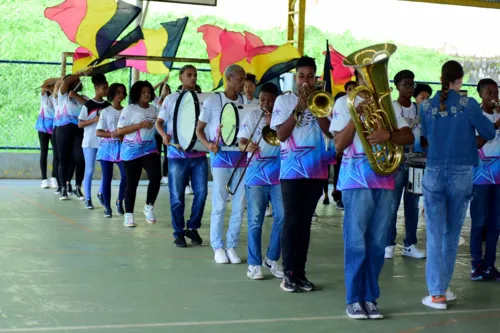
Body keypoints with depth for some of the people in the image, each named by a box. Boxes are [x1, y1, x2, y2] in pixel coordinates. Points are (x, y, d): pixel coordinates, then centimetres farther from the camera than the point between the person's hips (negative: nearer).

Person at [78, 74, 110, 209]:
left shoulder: (108, 105, 7)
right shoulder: (88, 105, -6)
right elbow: (80, 124, -5)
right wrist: (94, 120, -19)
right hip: (90, 142, -4)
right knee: (89, 170, 1)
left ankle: (101, 193, 23)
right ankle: (88, 199, 7)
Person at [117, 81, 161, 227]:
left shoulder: (154, 109, 8)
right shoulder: (129, 109, -6)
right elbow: (119, 131, -12)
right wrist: (140, 125, -18)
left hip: (150, 149, 4)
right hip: (132, 151, -3)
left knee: (156, 177, -15)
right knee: (132, 183, 3)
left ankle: (149, 207, 6)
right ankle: (129, 215, 16)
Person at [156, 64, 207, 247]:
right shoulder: (171, 98, 3)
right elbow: (159, 122, 1)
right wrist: (164, 135, -19)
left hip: (199, 153, 2)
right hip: (177, 154, -2)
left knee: (201, 192, 0)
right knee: (177, 196, 1)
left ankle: (193, 228, 16)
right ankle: (179, 232, 12)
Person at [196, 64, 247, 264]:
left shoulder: (246, 102, 5)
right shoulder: (213, 101, -3)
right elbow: (199, 129, 2)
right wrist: (208, 145, -17)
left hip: (242, 157, 3)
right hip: (221, 157, -3)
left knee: (239, 205, 4)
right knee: (219, 205, 0)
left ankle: (232, 246, 15)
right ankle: (218, 247, 10)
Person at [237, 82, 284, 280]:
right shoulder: (251, 116, 5)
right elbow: (241, 143, 0)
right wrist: (247, 146, -23)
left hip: (279, 174, 1)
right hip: (256, 175, -1)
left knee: (282, 217, -2)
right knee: (255, 221, -1)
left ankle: (272, 259, 15)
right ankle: (254, 264, 7)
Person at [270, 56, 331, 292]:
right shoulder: (284, 100, 2)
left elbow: (329, 131, -4)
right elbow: (281, 134, -7)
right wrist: (298, 108, -14)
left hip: (316, 170, 3)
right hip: (292, 170, -2)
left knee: (305, 221, 6)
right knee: (292, 220, -5)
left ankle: (300, 272, 10)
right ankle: (288, 273, -1)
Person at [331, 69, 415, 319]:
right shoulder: (344, 102, 4)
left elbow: (409, 137, 3)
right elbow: (339, 145, -4)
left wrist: (387, 135, -17)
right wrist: (356, 115, -15)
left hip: (384, 179, 4)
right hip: (357, 179, -4)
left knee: (377, 243, 5)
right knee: (356, 242, -4)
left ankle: (370, 298, 11)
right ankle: (353, 300, 2)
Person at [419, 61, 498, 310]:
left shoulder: (426, 106, 0)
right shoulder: (468, 105, -7)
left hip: (434, 173, 1)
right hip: (461, 174, -1)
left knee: (435, 233, 2)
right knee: (452, 233, 13)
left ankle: (437, 293, -3)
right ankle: (443, 287, 22)